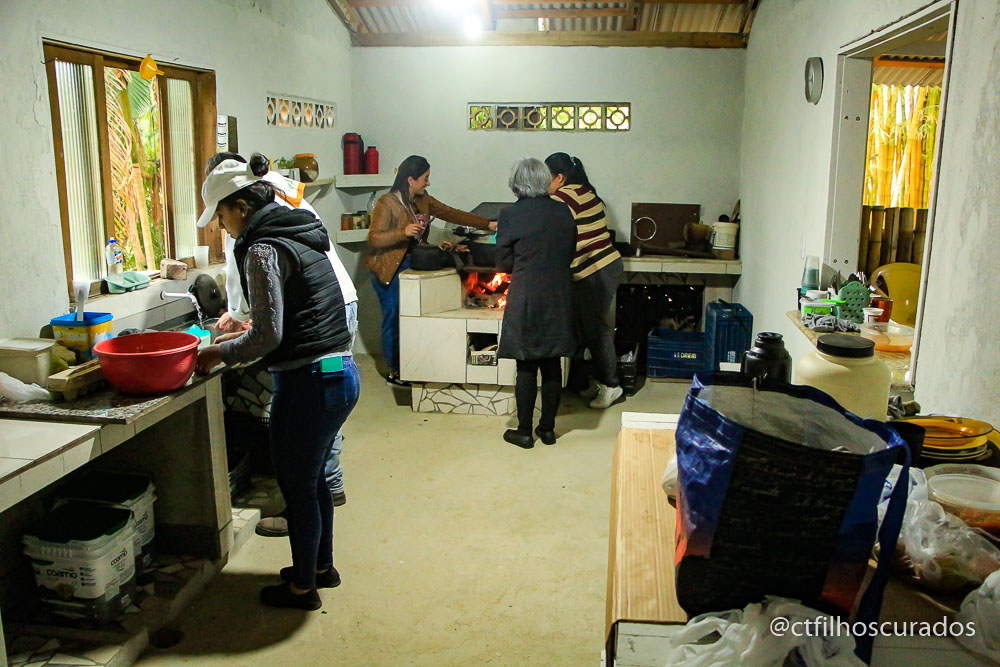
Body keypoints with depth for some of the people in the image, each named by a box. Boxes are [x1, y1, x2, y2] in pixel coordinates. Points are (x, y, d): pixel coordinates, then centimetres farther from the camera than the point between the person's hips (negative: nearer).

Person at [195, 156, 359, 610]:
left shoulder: (263, 250, -15)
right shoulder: (300, 235, 12)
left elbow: (268, 337, -18)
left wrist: (220, 354, -3)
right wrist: (245, 335, 22)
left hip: (309, 382, -9)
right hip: (342, 373, 9)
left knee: (297, 487, 9)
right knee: (312, 479, 24)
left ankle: (302, 587, 26)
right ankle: (322, 566, 40)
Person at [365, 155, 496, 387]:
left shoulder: (422, 200, 8)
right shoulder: (387, 203, -15)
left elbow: (451, 214, 9)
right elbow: (374, 238, -18)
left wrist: (488, 224, 4)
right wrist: (404, 232, -32)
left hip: (411, 266, 7)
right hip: (389, 270, -7)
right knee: (393, 320, -1)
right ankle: (395, 373, 11)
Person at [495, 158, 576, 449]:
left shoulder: (510, 215, -10)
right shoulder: (563, 213, 2)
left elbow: (503, 264, -3)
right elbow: (569, 256, 10)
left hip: (526, 301, -4)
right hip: (559, 300, 4)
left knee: (526, 367, 5)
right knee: (552, 365, 11)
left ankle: (524, 431, 14)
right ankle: (548, 428, 22)